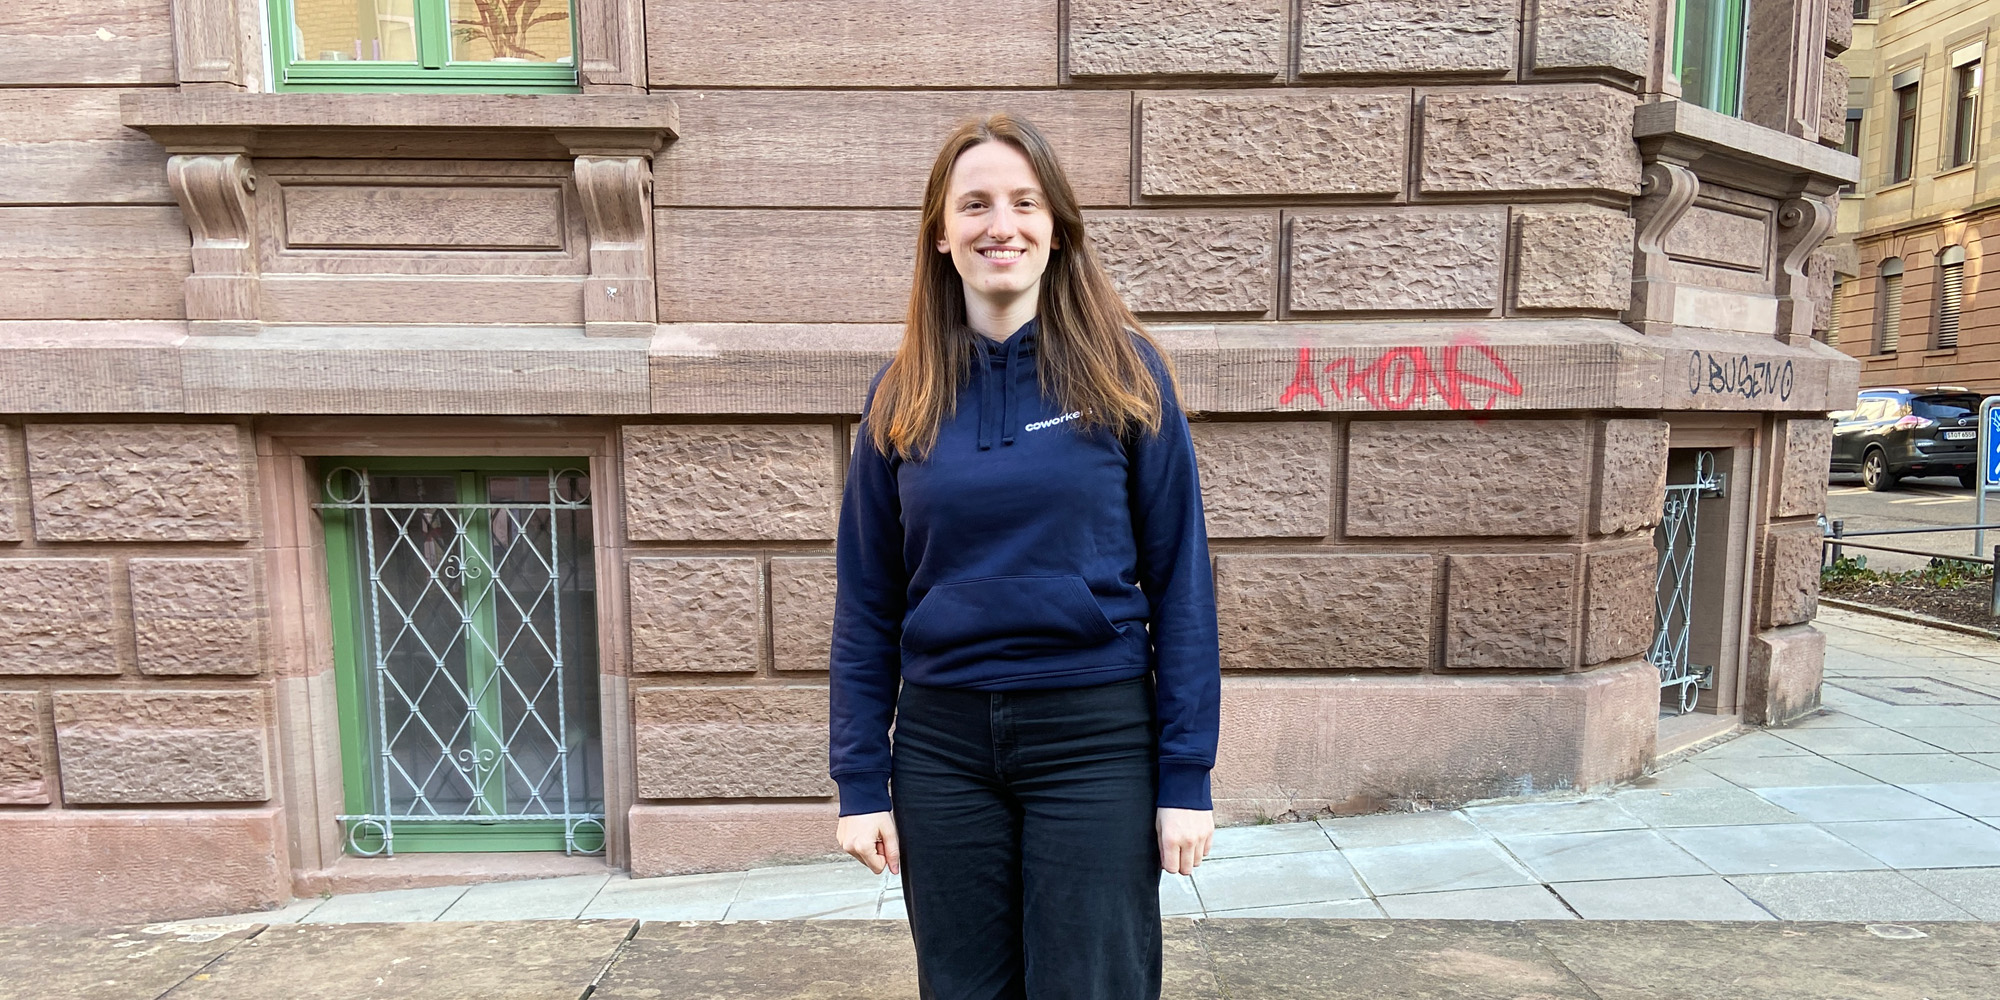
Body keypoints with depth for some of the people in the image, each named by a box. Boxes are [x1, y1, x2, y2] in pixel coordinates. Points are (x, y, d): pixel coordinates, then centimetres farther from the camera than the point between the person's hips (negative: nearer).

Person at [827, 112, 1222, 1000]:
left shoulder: (1125, 371, -4)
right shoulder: (902, 395, 2)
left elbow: (1179, 578, -4)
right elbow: (865, 600, 4)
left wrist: (1187, 776, -6)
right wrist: (860, 781, 2)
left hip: (1096, 736, -2)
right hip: (941, 743, 3)